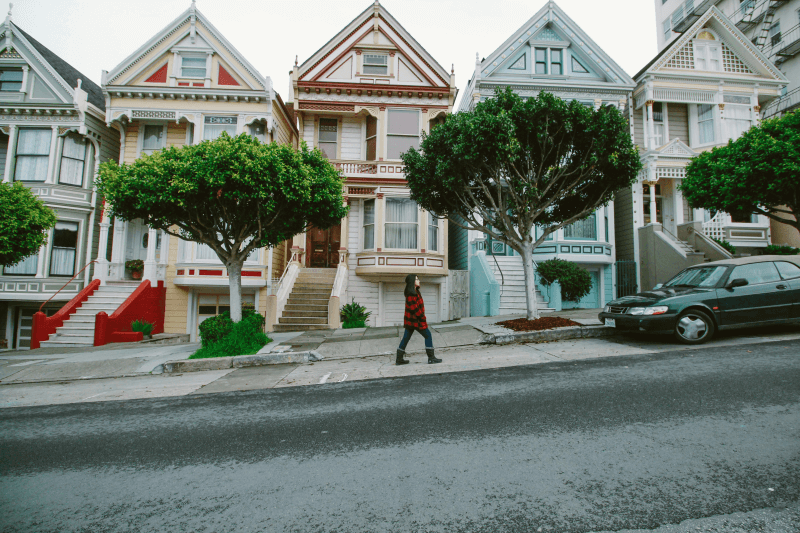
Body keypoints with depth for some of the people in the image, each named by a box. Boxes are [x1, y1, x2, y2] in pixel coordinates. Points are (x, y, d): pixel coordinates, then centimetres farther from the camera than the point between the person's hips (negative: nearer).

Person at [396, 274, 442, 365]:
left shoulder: (415, 292, 16)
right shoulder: (411, 294, -17)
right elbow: (414, 308, -21)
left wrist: (422, 316, 13)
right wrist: (423, 318, -15)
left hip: (410, 320, 10)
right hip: (415, 320, -10)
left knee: (406, 338, 10)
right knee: (428, 335, 0)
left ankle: (399, 359, 15)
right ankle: (431, 358, 4)